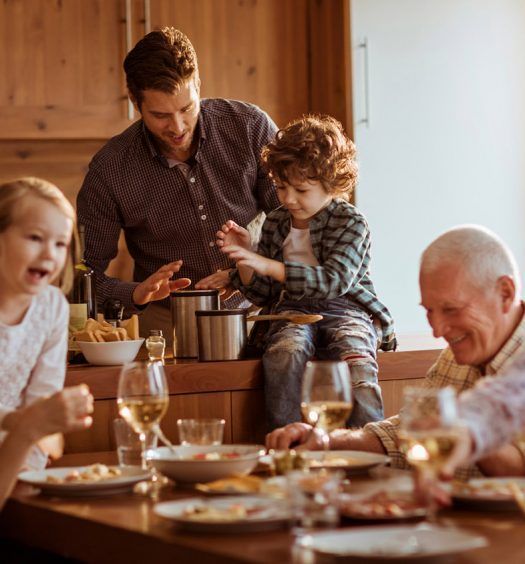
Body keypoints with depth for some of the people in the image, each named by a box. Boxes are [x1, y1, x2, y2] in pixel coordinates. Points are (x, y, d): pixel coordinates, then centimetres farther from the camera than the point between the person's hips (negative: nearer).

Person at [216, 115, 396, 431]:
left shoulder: (351, 223, -3)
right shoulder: (276, 224, 14)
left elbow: (334, 281, -20)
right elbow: (265, 296, 18)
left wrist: (266, 265, -26)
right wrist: (244, 258, -2)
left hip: (345, 310, -3)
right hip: (295, 312, 3)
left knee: (356, 360, -36)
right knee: (284, 354, -33)